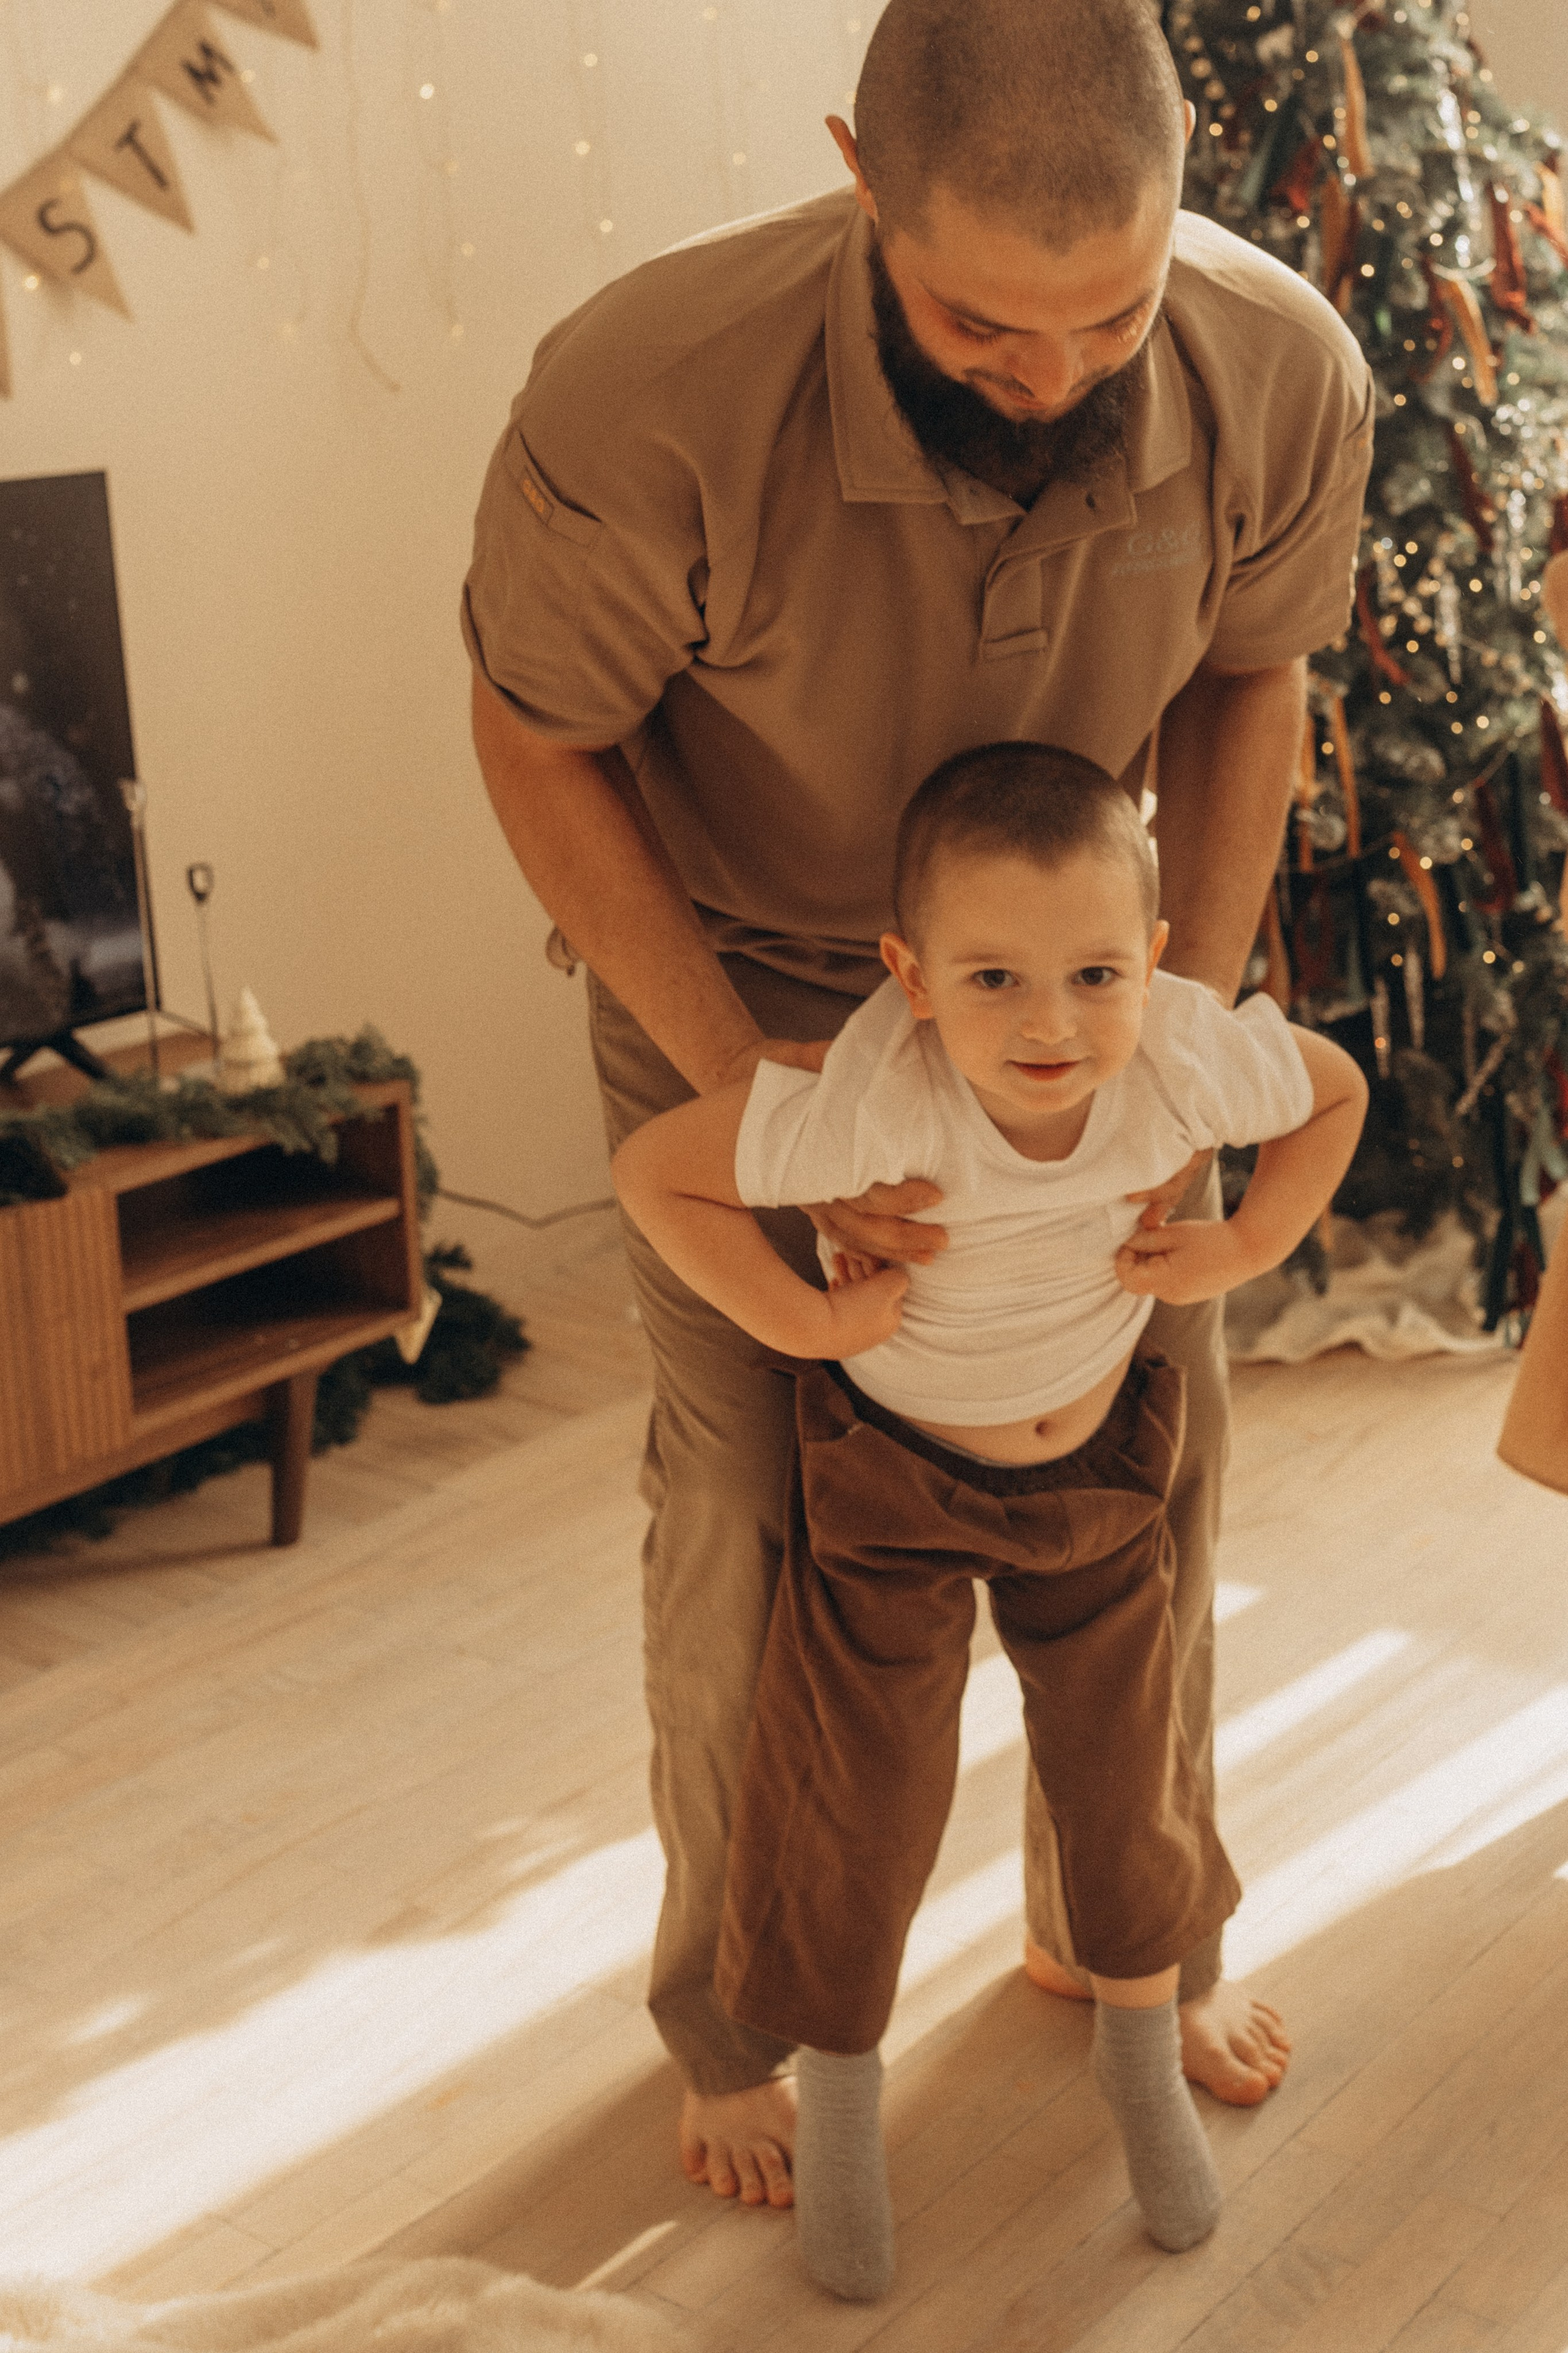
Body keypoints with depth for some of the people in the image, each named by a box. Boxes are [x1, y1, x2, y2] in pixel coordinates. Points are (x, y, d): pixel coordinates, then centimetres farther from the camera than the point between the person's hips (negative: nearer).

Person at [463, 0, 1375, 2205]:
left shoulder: (1283, 380, -26)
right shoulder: (644, 407, -37)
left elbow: (1248, 681, -5)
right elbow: (537, 741, -19)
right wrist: (748, 1086, -26)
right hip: (724, 971, -3)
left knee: (1157, 1434, 8)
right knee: (749, 1496, 1)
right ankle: (735, 2015, 27)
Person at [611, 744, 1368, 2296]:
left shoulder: (1191, 1059, -28)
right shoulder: (866, 1104, -38)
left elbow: (1335, 1091, -5)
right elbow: (652, 1174, -27)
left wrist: (1240, 1249, -15)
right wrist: (804, 1322, -27)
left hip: (1099, 1461, 3)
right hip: (891, 1473, -3)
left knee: (1124, 1767, 15)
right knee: (862, 1795, 6)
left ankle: (1141, 2053, 43)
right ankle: (837, 2096, 33)